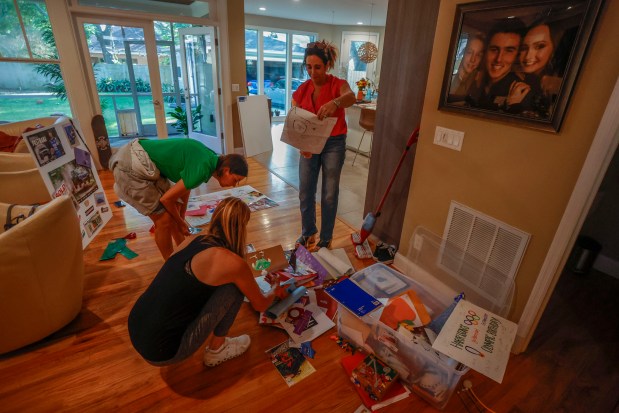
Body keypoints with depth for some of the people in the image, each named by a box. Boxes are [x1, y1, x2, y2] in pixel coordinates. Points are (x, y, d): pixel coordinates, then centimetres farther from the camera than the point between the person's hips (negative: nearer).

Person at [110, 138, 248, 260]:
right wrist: (180, 223, 2)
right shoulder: (203, 169, -24)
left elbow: (184, 189, 18)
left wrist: (181, 222, 26)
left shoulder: (209, 158, 5)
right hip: (132, 167, -10)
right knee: (164, 219, -6)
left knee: (175, 207, 15)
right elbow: (166, 199, -16)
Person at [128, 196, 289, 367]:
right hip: (161, 353, -7)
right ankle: (216, 350, 13)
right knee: (234, 286, -5)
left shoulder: (193, 239, 3)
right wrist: (275, 289, 24)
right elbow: (260, 305, 2)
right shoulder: (233, 263, -17)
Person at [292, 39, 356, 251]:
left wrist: (334, 102, -57)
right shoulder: (302, 90, -1)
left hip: (334, 144, -3)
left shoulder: (338, 84, -11)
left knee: (329, 195, 4)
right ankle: (308, 233, 29)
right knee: (305, 192, 7)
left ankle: (325, 239, 22)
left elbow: (351, 97, -35)